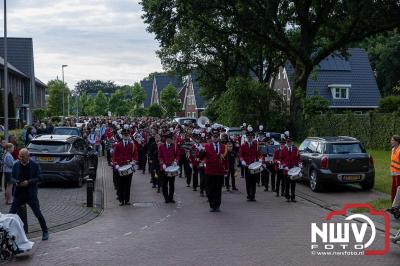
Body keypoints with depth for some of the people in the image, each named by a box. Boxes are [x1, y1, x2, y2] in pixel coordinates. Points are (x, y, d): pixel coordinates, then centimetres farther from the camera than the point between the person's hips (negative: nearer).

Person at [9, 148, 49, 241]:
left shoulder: (35, 165, -6)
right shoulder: (16, 165, 3)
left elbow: (38, 178, -5)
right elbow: (12, 177, 7)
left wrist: (28, 182, -19)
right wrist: (15, 182, -15)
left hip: (31, 194, -3)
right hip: (19, 193, 3)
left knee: (38, 213, -1)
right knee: (11, 213, 2)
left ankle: (45, 232, 13)